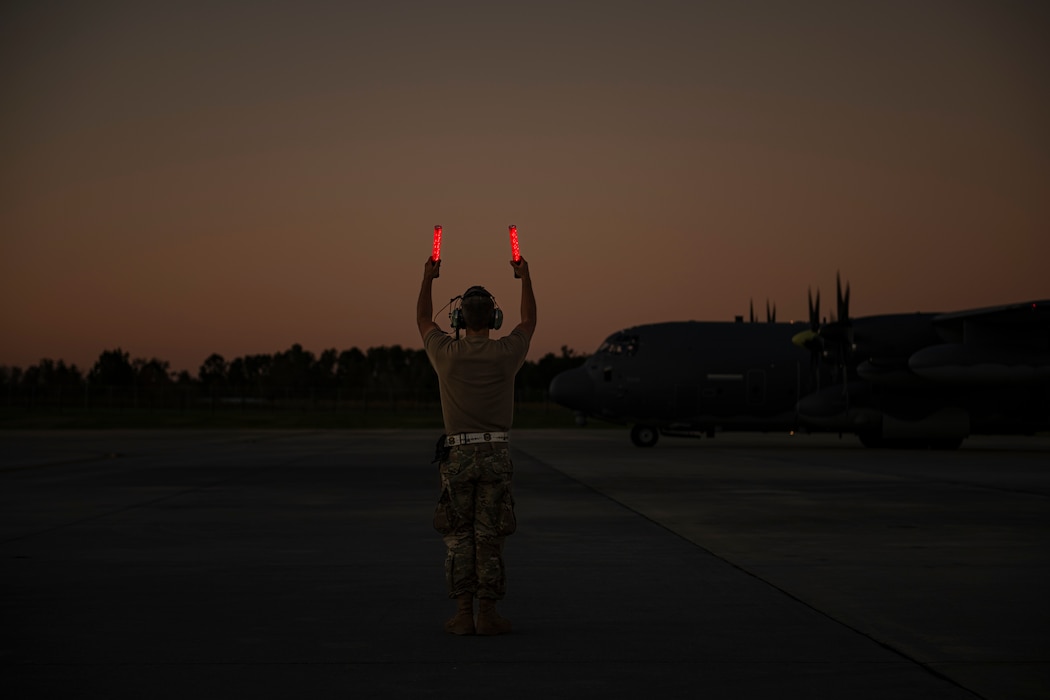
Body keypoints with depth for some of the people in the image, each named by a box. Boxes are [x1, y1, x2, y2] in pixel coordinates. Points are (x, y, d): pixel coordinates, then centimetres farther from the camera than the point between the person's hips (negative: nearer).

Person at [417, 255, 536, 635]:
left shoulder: (447, 354, -3)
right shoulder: (506, 353, -3)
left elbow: (424, 320, 17)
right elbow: (529, 321, 18)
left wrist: (428, 278, 29)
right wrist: (525, 277, 29)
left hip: (457, 456, 0)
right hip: (495, 455, 0)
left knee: (458, 537, 5)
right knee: (490, 537, 2)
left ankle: (463, 614, 4)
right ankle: (487, 614, 2)